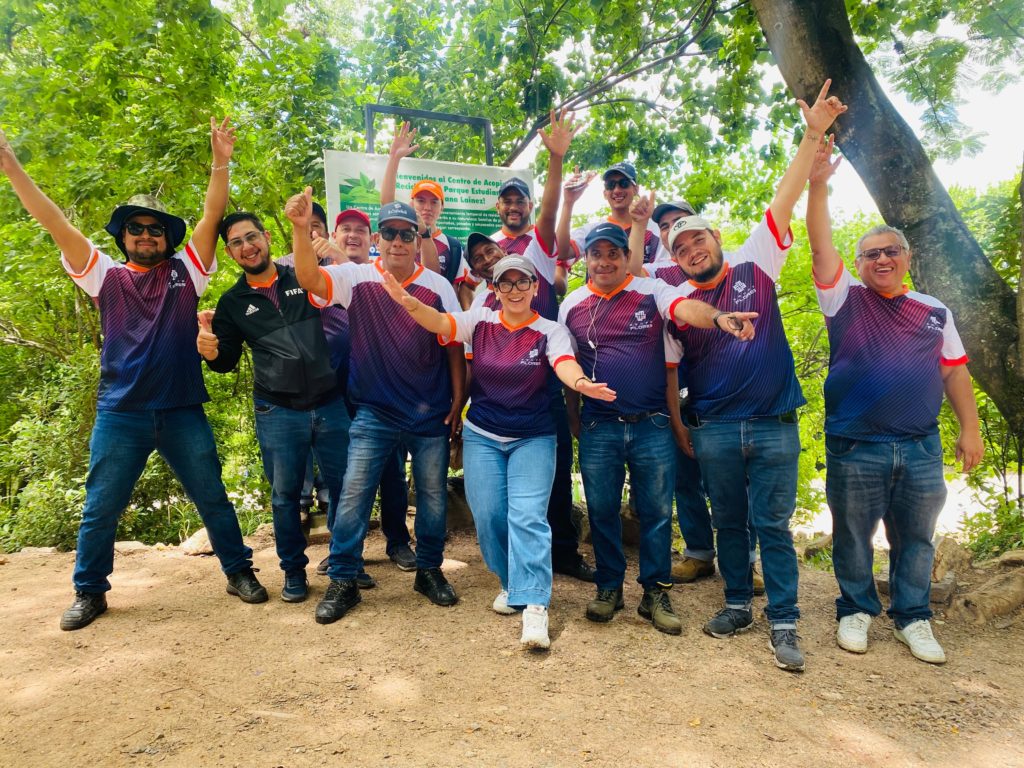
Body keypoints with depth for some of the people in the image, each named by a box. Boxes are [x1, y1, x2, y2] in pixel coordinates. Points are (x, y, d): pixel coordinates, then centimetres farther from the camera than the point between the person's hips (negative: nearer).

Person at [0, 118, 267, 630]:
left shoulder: (186, 272, 6)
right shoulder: (107, 277, 7)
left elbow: (211, 217, -1)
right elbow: (56, 225, 2)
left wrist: (220, 164, -10)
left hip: (183, 411, 0)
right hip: (120, 415, 1)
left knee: (213, 500, 9)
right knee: (100, 509, 11)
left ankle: (239, 572, 24)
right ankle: (89, 592, 29)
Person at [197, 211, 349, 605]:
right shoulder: (232, 303, 9)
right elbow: (227, 361, 11)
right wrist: (210, 349, -12)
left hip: (330, 404, 0)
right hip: (277, 412, 1)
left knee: (344, 487, 7)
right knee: (285, 494, 9)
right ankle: (293, 571, 27)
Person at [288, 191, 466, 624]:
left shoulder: (437, 286, -1)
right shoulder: (357, 278, -3)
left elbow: (455, 347, 2)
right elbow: (309, 279, -21)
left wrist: (458, 402, -1)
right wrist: (301, 229, -38)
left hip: (431, 414, 1)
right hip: (373, 413, -1)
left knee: (433, 497, 11)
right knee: (353, 494, 0)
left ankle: (430, 571, 30)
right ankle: (342, 581, 15)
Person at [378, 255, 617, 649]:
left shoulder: (550, 331, -6)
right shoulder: (480, 321, 0)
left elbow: (564, 363, -26)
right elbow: (439, 323, -17)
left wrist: (580, 383, -50)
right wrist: (408, 302, -38)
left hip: (533, 438, -2)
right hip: (482, 436, 2)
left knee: (528, 516, -14)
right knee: (488, 516, 2)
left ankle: (534, 606, -12)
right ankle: (511, 582, 26)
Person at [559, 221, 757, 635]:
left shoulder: (651, 291, -3)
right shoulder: (572, 305, 6)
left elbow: (684, 308, -24)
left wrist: (718, 318, -45)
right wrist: (573, 417, 12)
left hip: (652, 426, -2)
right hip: (598, 429, 2)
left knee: (656, 512, 6)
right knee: (601, 511, 10)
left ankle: (655, 594, 21)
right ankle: (609, 588, 28)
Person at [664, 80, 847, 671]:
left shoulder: (755, 265, 3)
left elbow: (784, 202, -3)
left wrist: (813, 135, -9)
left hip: (774, 424, -1)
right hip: (714, 430, 2)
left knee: (774, 525, 3)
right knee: (729, 522, 12)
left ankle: (784, 622, 13)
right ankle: (738, 605, 28)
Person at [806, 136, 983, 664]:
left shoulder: (935, 312, 12)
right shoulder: (846, 299, 2)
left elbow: (955, 372, 13)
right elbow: (821, 245, -9)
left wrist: (970, 430, 7)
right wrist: (818, 184, -19)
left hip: (921, 447, 3)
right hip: (855, 448, -2)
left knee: (915, 539, 11)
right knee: (853, 538, 8)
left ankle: (913, 619, 28)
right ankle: (855, 611, 26)